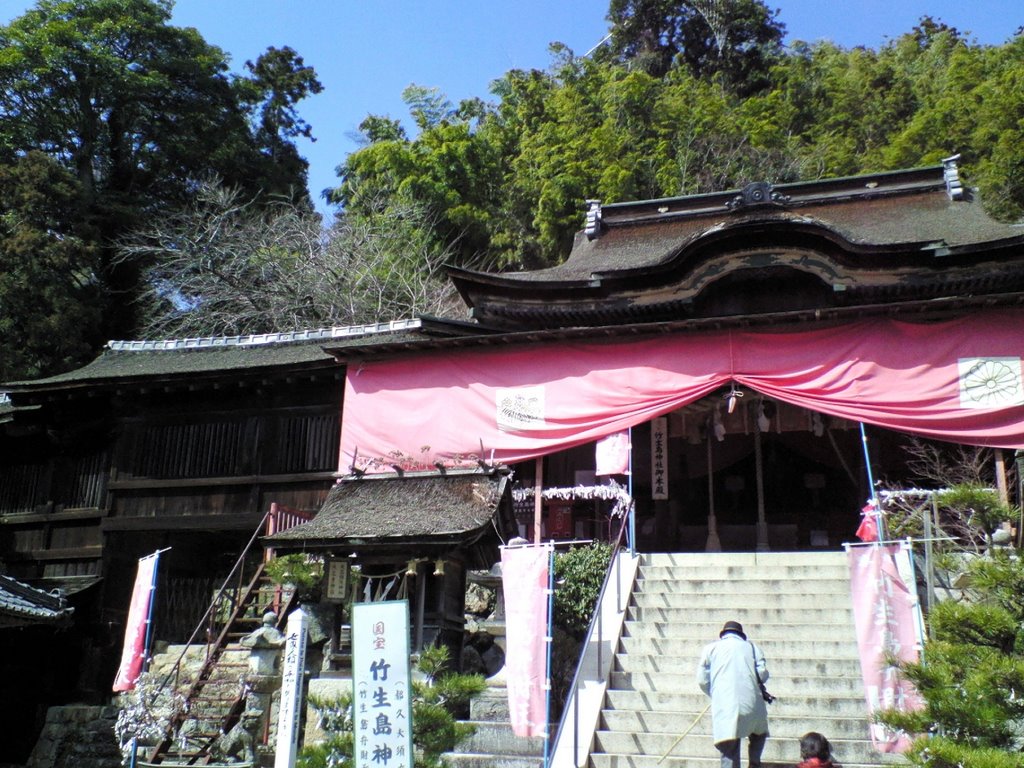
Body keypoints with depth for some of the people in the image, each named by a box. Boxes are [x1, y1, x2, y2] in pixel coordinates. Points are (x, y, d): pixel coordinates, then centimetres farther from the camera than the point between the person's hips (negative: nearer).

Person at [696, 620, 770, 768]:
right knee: (759, 733, 28)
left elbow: (702, 680, 9)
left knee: (729, 750, -1)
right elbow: (763, 674, 5)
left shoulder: (711, 648, 15)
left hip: (724, 706, -1)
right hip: (752, 703, 1)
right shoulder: (751, 647, 18)